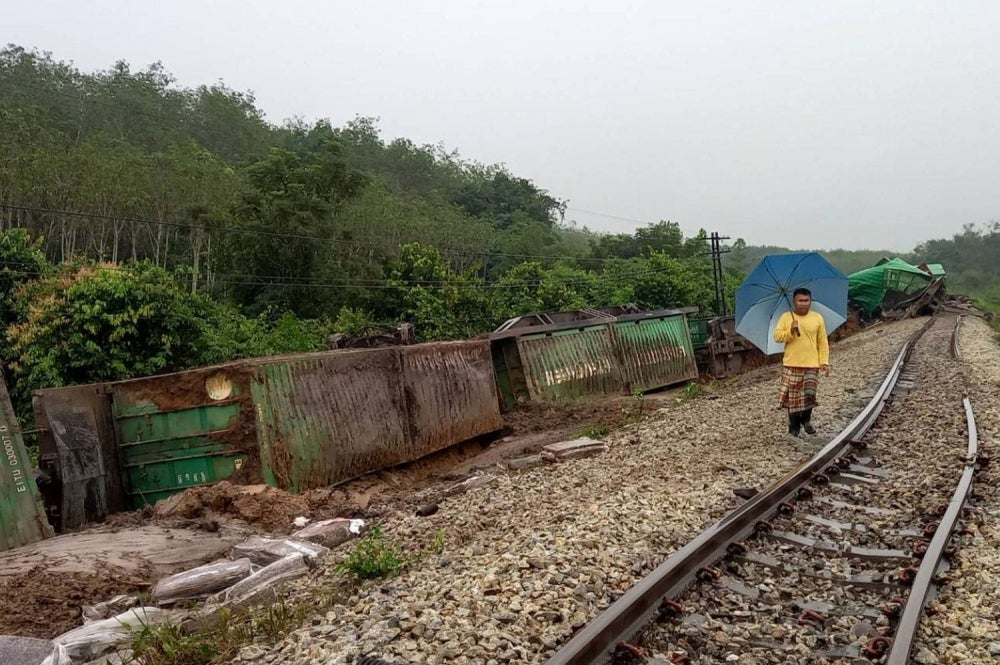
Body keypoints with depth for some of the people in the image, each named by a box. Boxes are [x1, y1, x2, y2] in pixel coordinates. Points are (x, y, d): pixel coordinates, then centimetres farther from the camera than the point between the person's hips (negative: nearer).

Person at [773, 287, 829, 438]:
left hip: (812, 364, 1)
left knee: (809, 395, -2)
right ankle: (794, 426, 14)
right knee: (793, 396, 3)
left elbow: (823, 342, 5)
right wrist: (790, 332, -19)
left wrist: (824, 361, -1)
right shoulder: (786, 317, 1)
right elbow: (777, 336, -3)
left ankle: (806, 420, 25)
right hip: (791, 364, 0)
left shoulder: (817, 318, 4)